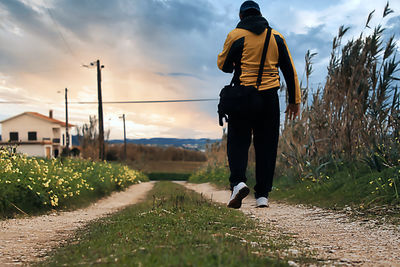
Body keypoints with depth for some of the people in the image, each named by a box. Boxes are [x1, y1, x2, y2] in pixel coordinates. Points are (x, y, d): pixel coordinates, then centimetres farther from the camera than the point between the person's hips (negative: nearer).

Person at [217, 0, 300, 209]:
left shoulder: (236, 36, 0)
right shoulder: (276, 37, 9)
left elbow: (223, 65, 8)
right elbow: (289, 70, 8)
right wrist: (294, 100, 12)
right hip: (270, 98, 3)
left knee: (238, 141, 4)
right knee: (266, 146, 7)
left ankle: (238, 182, -20)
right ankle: (262, 195, 6)